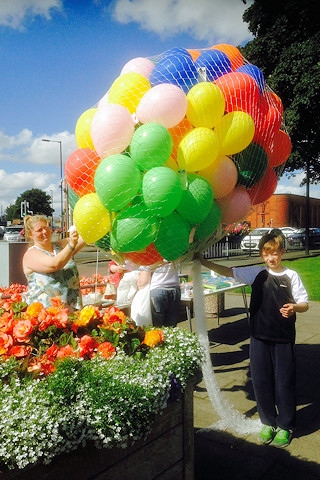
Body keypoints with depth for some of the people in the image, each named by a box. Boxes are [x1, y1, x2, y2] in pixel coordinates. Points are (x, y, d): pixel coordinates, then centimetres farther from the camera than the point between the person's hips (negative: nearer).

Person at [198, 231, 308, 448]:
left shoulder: (291, 276, -3)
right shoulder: (256, 273, 0)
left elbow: (304, 304, 2)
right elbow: (228, 272, -5)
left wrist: (294, 307, -20)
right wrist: (204, 262, -16)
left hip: (284, 339, -2)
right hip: (260, 337, 2)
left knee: (284, 382, 8)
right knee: (261, 380, 10)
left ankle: (286, 426, 28)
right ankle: (268, 422, 31)